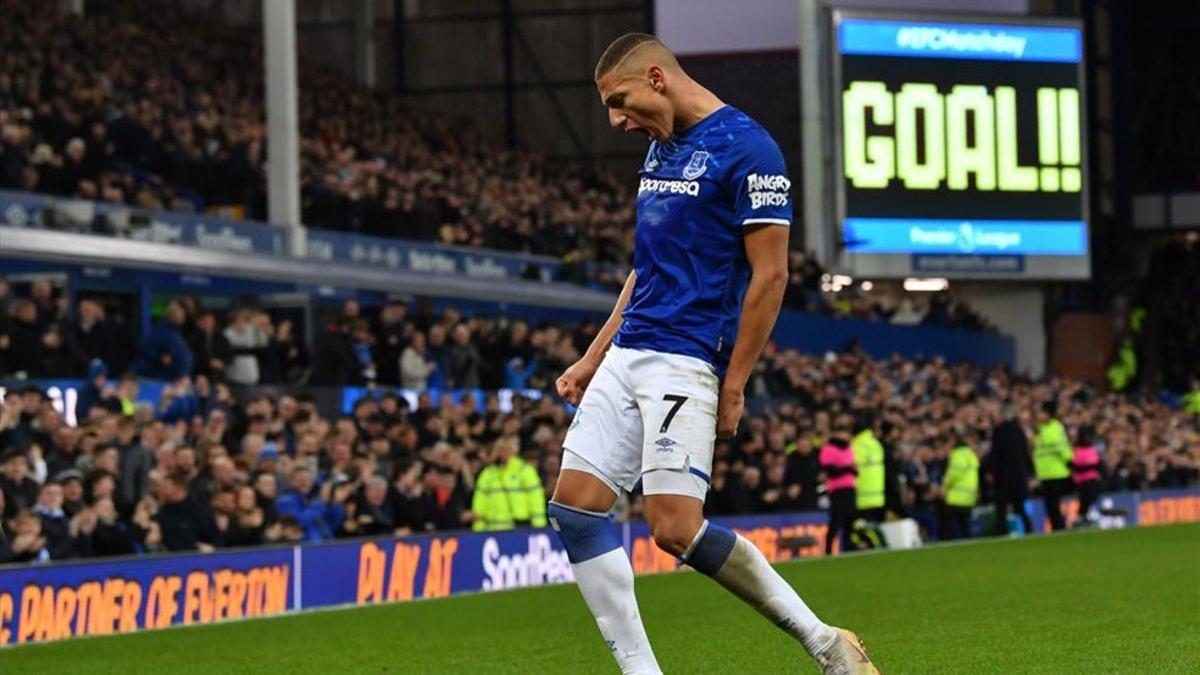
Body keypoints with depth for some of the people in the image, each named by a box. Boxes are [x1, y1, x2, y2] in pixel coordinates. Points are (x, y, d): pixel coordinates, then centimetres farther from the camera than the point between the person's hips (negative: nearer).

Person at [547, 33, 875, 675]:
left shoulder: (746, 147, -10)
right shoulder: (661, 148, 17)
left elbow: (770, 274, -13)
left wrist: (734, 384, -14)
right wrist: (593, 358, 21)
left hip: (686, 363, -9)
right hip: (627, 357, 9)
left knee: (675, 527, -17)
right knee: (572, 507, -1)